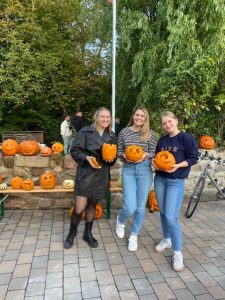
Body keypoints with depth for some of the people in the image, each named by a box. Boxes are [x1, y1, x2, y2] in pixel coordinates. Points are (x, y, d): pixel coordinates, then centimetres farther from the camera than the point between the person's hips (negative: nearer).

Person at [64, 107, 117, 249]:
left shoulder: (112, 136, 6)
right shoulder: (86, 131, -8)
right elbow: (75, 150, -6)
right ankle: (72, 233, 25)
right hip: (85, 173, -4)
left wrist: (111, 159, -6)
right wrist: (86, 158, -22)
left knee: (92, 205, 16)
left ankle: (88, 233, 35)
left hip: (101, 175, 4)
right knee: (79, 208, -4)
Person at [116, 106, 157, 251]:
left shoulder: (150, 133, 3)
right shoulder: (124, 132, 4)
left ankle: (134, 236, 28)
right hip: (128, 170, 0)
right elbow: (119, 151, 9)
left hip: (145, 170, 1)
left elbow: (153, 153, 5)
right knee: (130, 207, -7)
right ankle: (120, 221, 30)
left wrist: (146, 155, -16)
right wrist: (124, 155, -12)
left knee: (140, 207, 7)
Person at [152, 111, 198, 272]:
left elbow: (193, 158, -8)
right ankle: (167, 240, 35)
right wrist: (154, 162, -5)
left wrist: (177, 166, -22)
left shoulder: (187, 138, -7)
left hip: (176, 181, -5)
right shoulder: (162, 140, 9)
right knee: (163, 212, 14)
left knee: (171, 217, -11)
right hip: (159, 179, 6)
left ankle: (178, 254, 3)